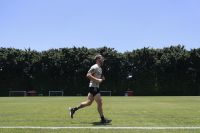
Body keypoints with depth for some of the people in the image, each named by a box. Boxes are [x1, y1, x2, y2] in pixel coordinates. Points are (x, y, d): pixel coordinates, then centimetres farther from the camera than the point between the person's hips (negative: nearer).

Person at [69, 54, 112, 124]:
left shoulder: (100, 68, 18)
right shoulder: (95, 67, -12)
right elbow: (88, 75, -22)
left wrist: (101, 78, 9)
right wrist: (97, 80, -24)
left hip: (96, 87, 10)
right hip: (93, 87, -10)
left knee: (88, 102, 12)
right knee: (99, 102, -4)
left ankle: (74, 109, 18)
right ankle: (102, 119, 5)